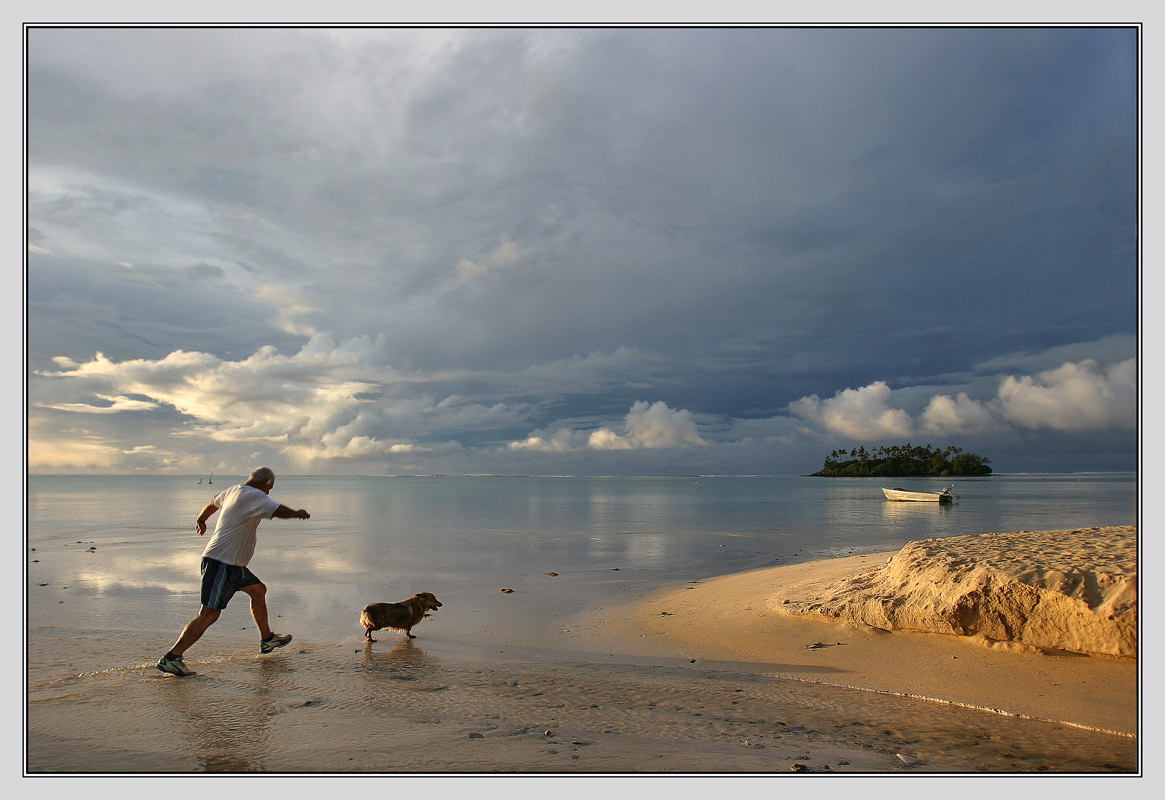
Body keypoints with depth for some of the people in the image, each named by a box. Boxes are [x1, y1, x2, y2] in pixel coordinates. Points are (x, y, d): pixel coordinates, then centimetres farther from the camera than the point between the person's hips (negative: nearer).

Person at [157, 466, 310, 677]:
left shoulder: (232, 491, 14)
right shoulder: (253, 495, -14)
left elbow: (213, 503, 32)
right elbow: (278, 511, -23)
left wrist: (201, 520, 51)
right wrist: (298, 514, -3)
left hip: (233, 564, 11)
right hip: (220, 563, -11)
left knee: (258, 590, 20)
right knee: (210, 613, -11)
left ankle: (266, 639, 32)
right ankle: (171, 657, -9)